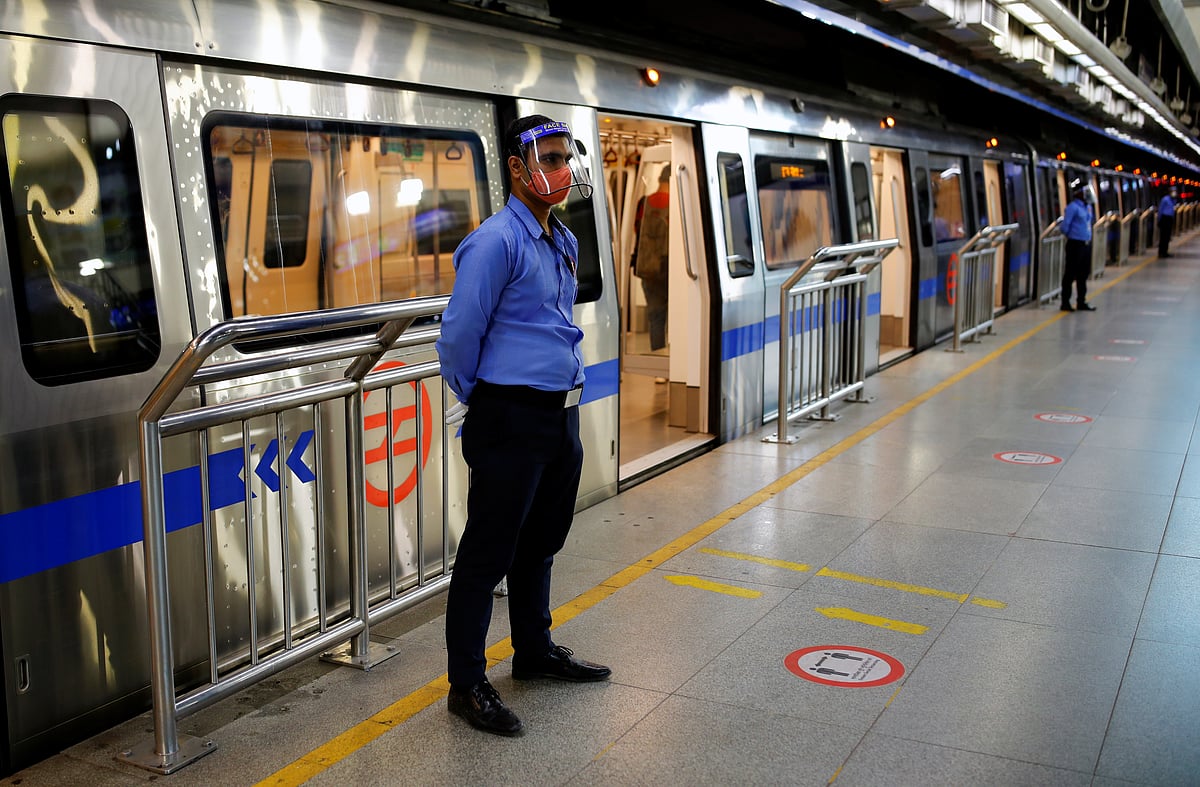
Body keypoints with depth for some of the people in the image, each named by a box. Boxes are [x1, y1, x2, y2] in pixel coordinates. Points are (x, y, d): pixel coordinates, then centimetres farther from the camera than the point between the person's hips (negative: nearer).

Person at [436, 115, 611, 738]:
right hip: (511, 418, -8)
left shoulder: (565, 242, 13)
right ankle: (467, 685, 11)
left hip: (561, 416, 9)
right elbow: (460, 334, -13)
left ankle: (535, 651, 37)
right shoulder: (496, 241, -15)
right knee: (488, 552, 0)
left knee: (539, 543, 20)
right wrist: (475, 401, -1)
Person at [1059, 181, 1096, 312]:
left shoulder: (1088, 207, 13)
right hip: (1076, 244, -8)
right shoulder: (1073, 207, -13)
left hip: (1087, 244, 8)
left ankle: (1081, 302, 21)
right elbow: (1065, 227, -13)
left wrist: (1088, 238, 15)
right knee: (1070, 274, -2)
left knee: (1083, 274, 13)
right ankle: (1065, 303, 4)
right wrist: (1071, 237, 3)